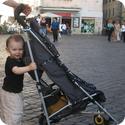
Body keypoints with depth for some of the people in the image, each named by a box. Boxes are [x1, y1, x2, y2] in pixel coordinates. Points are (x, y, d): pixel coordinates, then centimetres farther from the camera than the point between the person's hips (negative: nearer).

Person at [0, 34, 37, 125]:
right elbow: (16, 70, -48)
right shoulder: (10, 61, -27)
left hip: (17, 92, 10)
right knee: (15, 114, -5)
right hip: (10, 93, -10)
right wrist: (29, 67, -62)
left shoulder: (19, 60, 1)